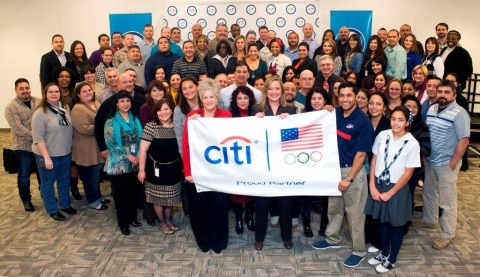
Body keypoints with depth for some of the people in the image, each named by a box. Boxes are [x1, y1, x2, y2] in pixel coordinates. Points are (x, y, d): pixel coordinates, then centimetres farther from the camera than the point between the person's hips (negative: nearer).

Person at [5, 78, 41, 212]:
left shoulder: (39, 102, 3)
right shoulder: (11, 107, -10)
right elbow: (17, 128, -18)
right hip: (23, 147, -3)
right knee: (24, 175, 7)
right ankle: (26, 200, 23)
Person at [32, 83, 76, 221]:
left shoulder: (66, 108, 1)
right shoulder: (40, 113, -17)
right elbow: (38, 139, -19)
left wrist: (70, 148, 10)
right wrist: (46, 157, -22)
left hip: (65, 153, 6)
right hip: (48, 155, -6)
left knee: (64, 180, 19)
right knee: (48, 182, 10)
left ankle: (65, 205, 36)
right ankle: (52, 210, 24)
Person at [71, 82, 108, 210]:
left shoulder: (97, 103, 10)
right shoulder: (78, 109, -18)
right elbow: (85, 129, -28)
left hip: (99, 146, 9)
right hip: (88, 149, -9)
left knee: (97, 173, 21)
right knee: (91, 175, 5)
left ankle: (98, 196, 36)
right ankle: (93, 201, 20)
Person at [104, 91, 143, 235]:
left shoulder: (135, 119, 7)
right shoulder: (111, 121, -7)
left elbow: (139, 139, 10)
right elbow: (109, 143, -13)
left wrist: (138, 156, -5)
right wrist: (127, 155, -15)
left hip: (134, 162, 4)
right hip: (118, 163, -4)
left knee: (132, 191, 12)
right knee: (121, 193, 4)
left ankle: (132, 218, 28)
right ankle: (123, 223, 16)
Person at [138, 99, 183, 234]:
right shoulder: (150, 127, -14)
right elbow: (143, 150, -12)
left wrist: (184, 166, 5)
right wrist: (141, 169, -13)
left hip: (174, 168, 4)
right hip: (157, 168, -4)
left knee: (171, 196, 17)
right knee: (158, 197, 11)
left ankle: (169, 220, 39)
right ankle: (161, 222, 32)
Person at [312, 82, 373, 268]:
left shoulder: (362, 122, -16)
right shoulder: (335, 113, 0)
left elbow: (361, 154, -16)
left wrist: (349, 178, -17)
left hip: (353, 171, -6)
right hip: (335, 168, 6)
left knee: (354, 212, 5)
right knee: (334, 207, 19)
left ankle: (359, 251, 20)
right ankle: (332, 239, 38)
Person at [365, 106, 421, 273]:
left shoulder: (412, 144, -15)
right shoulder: (382, 136, -6)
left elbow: (408, 174, -12)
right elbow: (374, 160, 0)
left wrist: (390, 193, -10)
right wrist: (372, 186, -6)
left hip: (397, 188, -3)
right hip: (379, 185, 3)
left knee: (396, 225, 12)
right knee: (383, 221, 18)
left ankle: (392, 260, 30)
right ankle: (384, 254, 37)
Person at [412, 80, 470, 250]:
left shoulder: (459, 113, -16)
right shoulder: (431, 109, 5)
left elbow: (464, 140, -18)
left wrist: (453, 163, -17)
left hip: (447, 164, -7)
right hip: (430, 161, 7)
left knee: (447, 201, 3)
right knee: (428, 193, 22)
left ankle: (448, 234, 16)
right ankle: (430, 220, 42)